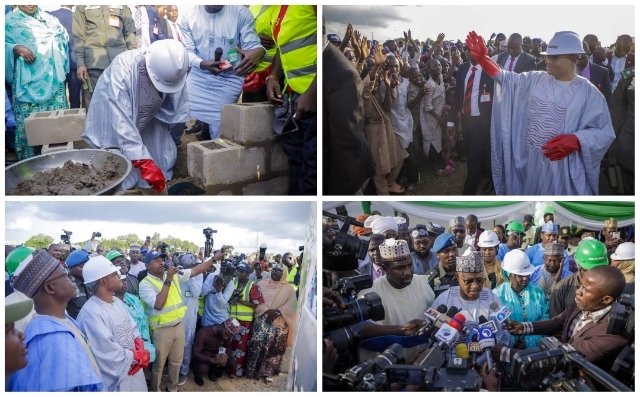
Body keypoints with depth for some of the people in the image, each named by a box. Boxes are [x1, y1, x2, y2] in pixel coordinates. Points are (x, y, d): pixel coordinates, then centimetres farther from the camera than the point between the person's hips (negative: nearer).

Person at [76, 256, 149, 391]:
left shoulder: (117, 302, 5)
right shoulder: (90, 313, -23)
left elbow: (133, 329, 8)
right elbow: (109, 355, -25)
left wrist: (140, 348, -11)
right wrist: (139, 356, -14)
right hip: (116, 380, -8)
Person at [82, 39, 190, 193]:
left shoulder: (174, 68, -26)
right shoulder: (122, 68, -39)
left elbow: (178, 112, -12)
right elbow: (121, 121, -42)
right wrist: (143, 162, -46)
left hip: (146, 119, 4)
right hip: (112, 118, -4)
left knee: (164, 159, 2)